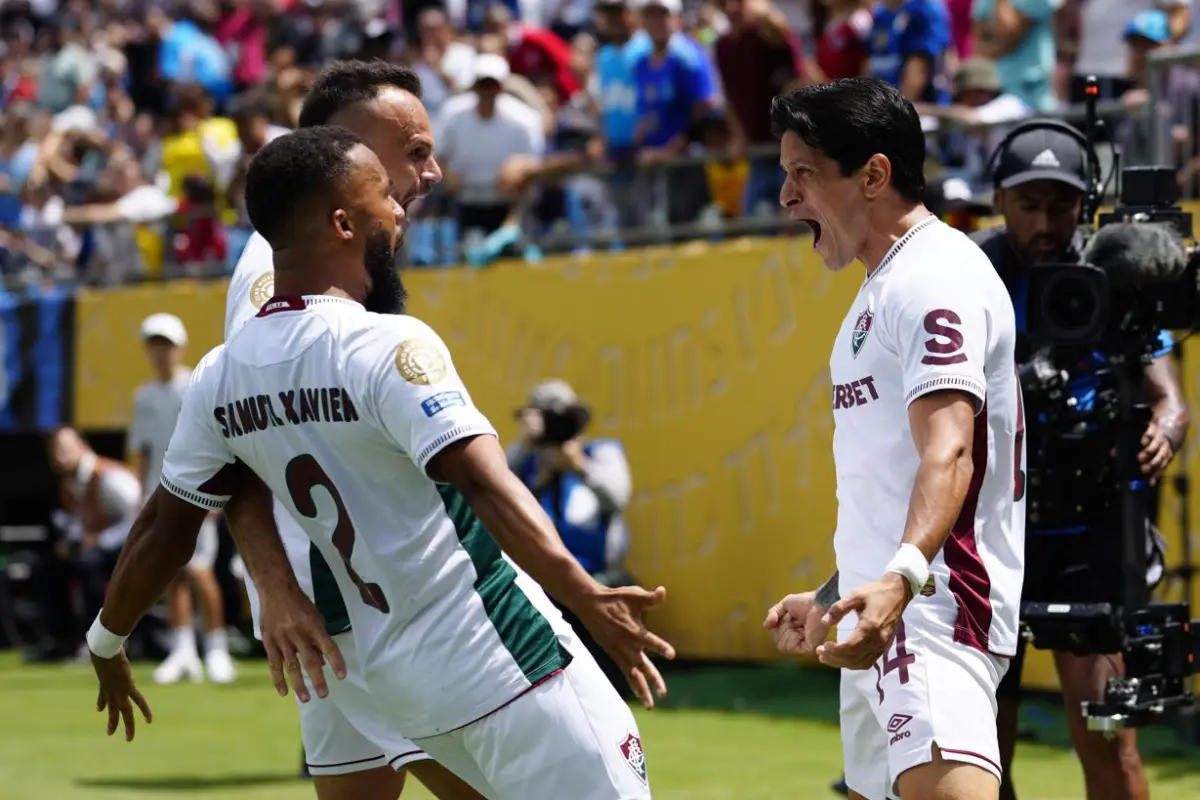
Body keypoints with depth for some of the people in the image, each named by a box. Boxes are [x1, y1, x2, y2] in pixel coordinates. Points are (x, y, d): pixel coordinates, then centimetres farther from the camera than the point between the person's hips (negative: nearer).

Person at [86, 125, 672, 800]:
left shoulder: (221, 376, 5)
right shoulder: (388, 345, -16)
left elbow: (163, 533, 13)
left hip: (396, 680, 8)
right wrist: (586, 598, -38)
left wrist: (107, 646, 28)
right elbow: (486, 486, -29)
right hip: (500, 660, -8)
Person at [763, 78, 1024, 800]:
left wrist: (901, 578, -40)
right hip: (883, 610, 11)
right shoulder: (885, 286, 21)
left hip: (935, 606, -11)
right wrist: (835, 597, 34)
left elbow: (947, 450, -26)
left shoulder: (937, 275, -11)